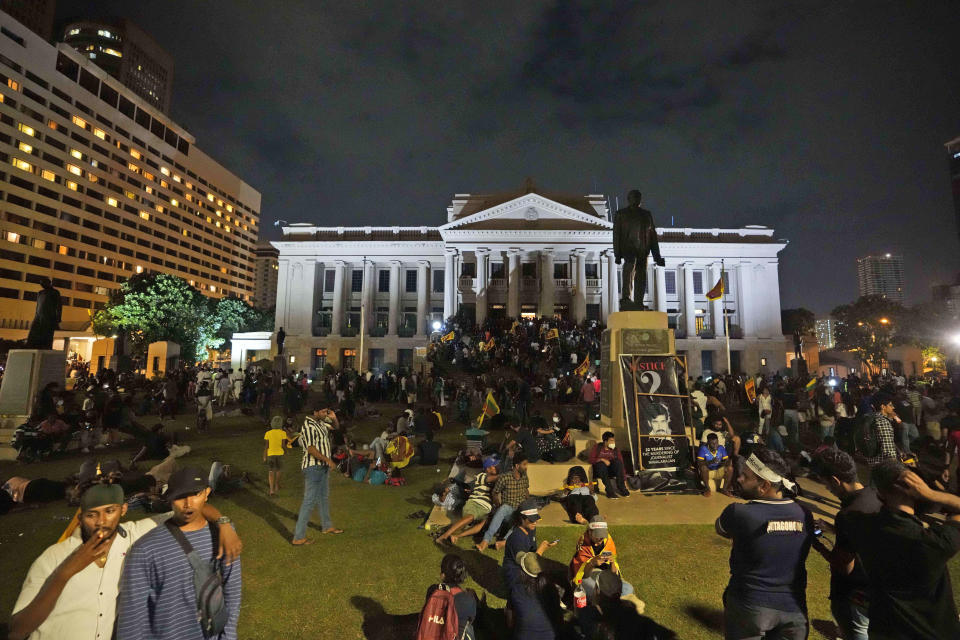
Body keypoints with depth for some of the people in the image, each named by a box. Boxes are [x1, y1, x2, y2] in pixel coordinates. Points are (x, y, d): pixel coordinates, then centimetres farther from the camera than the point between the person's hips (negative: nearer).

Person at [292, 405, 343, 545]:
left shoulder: (321, 422, 7)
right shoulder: (309, 426, -20)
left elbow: (336, 426, 24)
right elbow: (311, 449, -25)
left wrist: (334, 418, 2)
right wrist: (328, 460, -21)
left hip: (322, 466, 10)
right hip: (313, 467, -10)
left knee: (324, 497, 21)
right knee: (309, 501, -6)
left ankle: (327, 526, 37)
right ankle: (298, 537, 0)